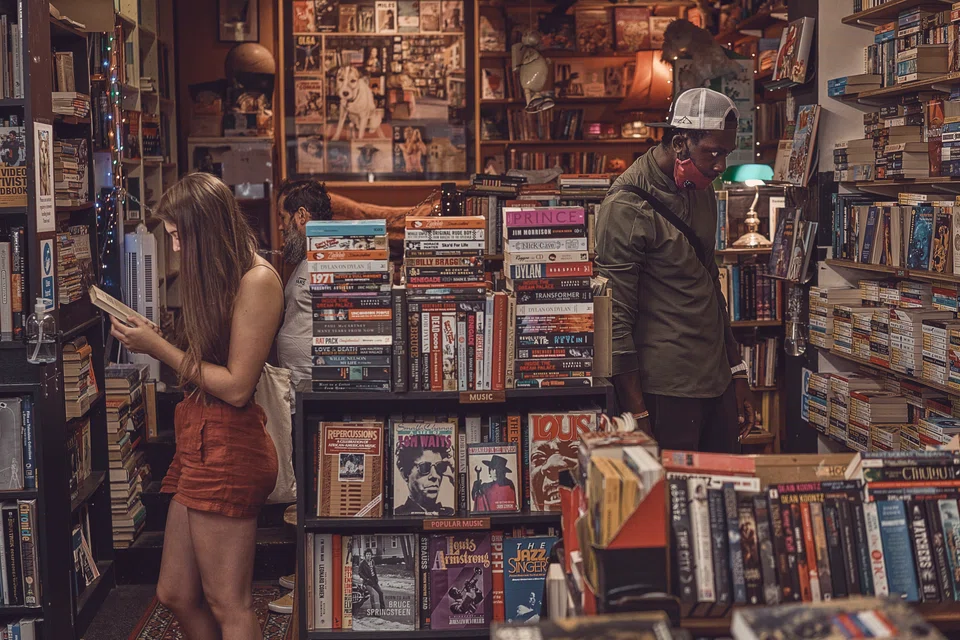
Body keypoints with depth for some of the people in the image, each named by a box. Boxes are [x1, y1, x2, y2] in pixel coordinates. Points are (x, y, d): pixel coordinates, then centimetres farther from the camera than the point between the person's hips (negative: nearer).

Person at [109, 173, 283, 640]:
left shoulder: (258, 279, -13)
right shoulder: (222, 279, 15)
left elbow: (236, 386, -16)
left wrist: (160, 349, -8)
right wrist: (152, 339, 7)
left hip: (226, 446, -10)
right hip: (200, 441, 10)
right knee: (176, 595, 14)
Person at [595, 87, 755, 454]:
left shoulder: (702, 193, 14)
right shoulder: (627, 206, -14)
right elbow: (615, 317, -16)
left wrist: (737, 375, 21)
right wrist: (638, 414, -17)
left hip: (716, 382, 8)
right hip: (664, 391, -8)